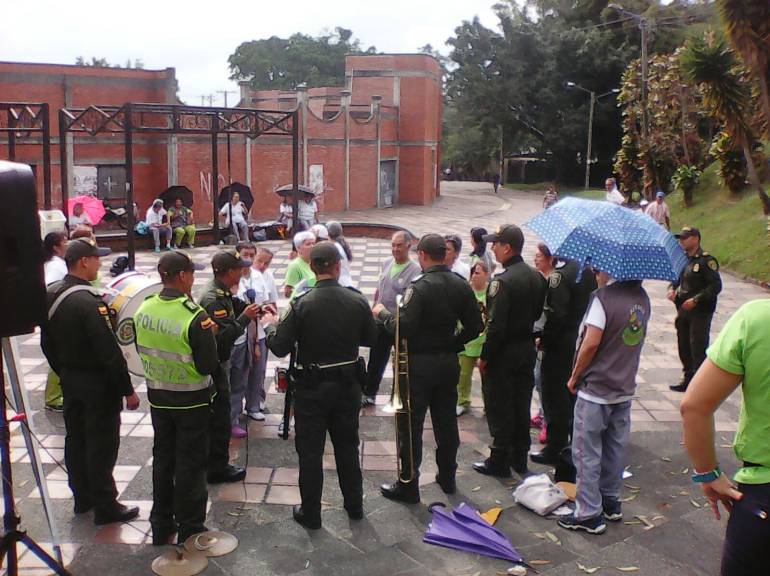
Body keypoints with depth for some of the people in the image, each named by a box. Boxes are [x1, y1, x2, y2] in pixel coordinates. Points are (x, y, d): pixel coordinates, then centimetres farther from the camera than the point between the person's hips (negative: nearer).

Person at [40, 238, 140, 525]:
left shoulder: (50, 295, 1)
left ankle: (83, 497, 33)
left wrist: (63, 372, 21)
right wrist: (127, 390, -17)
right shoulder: (88, 302, -25)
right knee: (101, 445, 2)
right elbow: (109, 351, -24)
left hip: (69, 380, 9)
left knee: (76, 439, 18)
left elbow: (47, 343, 11)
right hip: (98, 383, -9)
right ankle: (105, 507, 13)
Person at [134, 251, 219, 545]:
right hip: (191, 400, -5)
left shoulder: (143, 310, -6)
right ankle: (189, 530, 18)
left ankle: (161, 525, 32)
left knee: (162, 457, 19)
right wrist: (210, 335, -4)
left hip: (158, 397, 6)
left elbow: (141, 351, 9)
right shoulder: (195, 316, -24)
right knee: (190, 463, 8)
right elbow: (209, 366, -21)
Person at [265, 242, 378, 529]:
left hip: (312, 387, -3)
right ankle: (354, 505, 32)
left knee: (310, 451, 10)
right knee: (347, 446, 19)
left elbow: (280, 347, -14)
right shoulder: (357, 301, -9)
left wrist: (269, 325, 6)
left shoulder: (301, 304, -18)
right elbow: (370, 338, 4)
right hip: (348, 384, 3)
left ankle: (310, 514, 21)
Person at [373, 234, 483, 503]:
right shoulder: (461, 286, 1)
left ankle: (408, 486, 12)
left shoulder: (420, 287, -18)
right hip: (449, 362, 6)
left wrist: (382, 313, -5)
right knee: (446, 423, 18)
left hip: (419, 363, -6)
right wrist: (452, 344, 12)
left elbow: (402, 328, -22)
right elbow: (475, 326, 2)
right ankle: (447, 477, 31)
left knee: (411, 426, 5)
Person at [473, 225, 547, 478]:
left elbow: (496, 326, -23)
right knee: (521, 405, 17)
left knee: (499, 409, 5)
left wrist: (484, 357, -15)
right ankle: (520, 458, 29)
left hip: (504, 353, -7)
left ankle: (499, 461, 14)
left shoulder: (502, 281, -22)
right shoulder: (536, 277, 2)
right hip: (527, 349, 8)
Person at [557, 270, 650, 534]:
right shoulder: (642, 297, 3)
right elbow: (637, 339, 12)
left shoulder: (603, 296, -20)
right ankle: (611, 503, 31)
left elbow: (591, 343, -21)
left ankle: (589, 514, 9)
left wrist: (575, 377, -10)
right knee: (615, 448, 18)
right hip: (625, 388, 7)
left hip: (596, 389, -7)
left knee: (587, 452, 3)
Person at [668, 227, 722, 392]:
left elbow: (716, 286, -16)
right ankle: (688, 380, 28)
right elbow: (676, 278, 20)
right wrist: (672, 289, -1)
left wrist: (696, 300, -20)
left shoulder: (707, 260, -13)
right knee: (684, 346, 15)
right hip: (683, 310, 8)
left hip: (700, 312, -8)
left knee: (698, 348, -3)